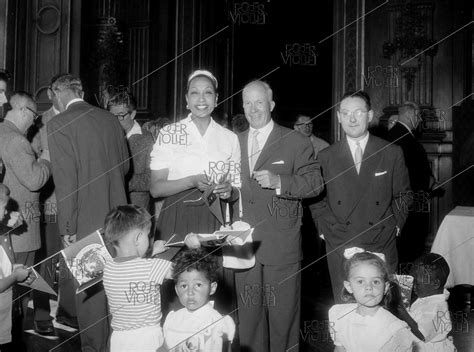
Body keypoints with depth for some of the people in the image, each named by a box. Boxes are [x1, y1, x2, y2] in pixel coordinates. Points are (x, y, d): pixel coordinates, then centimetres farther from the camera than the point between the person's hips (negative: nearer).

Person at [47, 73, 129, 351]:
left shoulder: (59, 125, -10)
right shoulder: (111, 119, 8)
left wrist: (68, 228, -12)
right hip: (116, 217, 6)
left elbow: (66, 180, -15)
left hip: (86, 221, -6)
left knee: (90, 289, 5)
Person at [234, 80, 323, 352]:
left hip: (282, 247, -4)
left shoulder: (296, 142, -1)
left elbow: (315, 183, -8)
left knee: (282, 314, 4)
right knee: (249, 314, 13)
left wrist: (279, 182, -21)